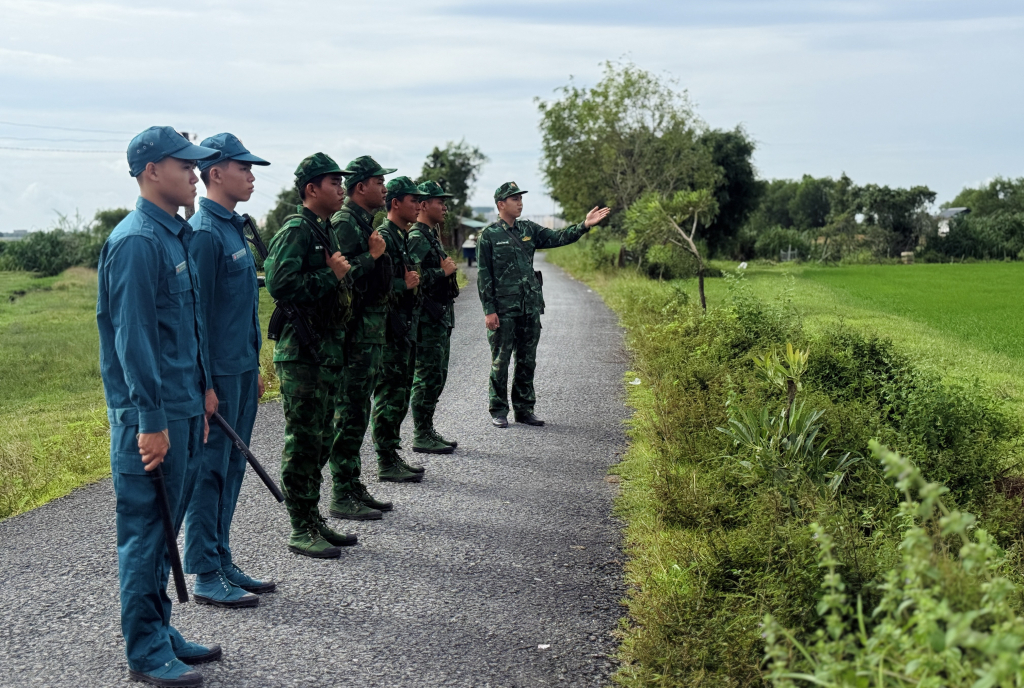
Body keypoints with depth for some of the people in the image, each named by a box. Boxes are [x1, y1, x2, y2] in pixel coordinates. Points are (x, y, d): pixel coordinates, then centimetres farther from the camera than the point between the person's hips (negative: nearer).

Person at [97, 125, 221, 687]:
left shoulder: (177, 235, 14)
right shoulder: (136, 241, -16)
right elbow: (132, 336, -20)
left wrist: (203, 388, 19)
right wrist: (151, 421, -21)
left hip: (182, 408, 10)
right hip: (150, 414, -10)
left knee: (163, 527, 16)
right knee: (146, 529, -1)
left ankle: (158, 631, 28)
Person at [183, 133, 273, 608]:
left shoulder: (234, 226, 15)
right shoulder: (204, 233, -14)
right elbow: (196, 314, -17)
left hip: (241, 371, 9)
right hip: (217, 373, -9)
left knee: (231, 470, 14)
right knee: (209, 471, -2)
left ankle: (222, 563, 24)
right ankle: (206, 576, 6)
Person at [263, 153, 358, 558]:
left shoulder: (327, 231, 17)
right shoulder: (295, 231, -12)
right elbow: (279, 284, -25)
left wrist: (340, 275, 7)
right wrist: (331, 276, -17)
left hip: (328, 349, 10)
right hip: (301, 350, -10)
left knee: (321, 439, 14)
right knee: (303, 441, -5)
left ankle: (313, 519, 23)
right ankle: (301, 531, 1)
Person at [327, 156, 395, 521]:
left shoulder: (365, 222, 18)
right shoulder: (343, 223, -13)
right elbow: (340, 276, -23)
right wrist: (372, 255, -19)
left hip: (372, 329, 10)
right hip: (356, 330, -10)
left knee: (358, 410, 14)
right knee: (350, 412, -6)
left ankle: (353, 487, 22)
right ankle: (342, 497, 0)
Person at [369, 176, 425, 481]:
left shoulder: (403, 237, 17)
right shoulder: (384, 236, -14)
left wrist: (412, 282, 8)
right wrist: (404, 284, -15)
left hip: (405, 328, 10)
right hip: (390, 329, -10)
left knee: (399, 395, 14)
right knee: (389, 395, -6)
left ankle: (393, 457, 22)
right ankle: (386, 463, 0)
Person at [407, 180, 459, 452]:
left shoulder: (431, 235, 17)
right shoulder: (416, 238, -15)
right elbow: (413, 278, -26)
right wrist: (443, 271, -17)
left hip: (440, 318, 10)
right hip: (427, 320, -10)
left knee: (437, 376, 13)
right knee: (427, 378, -6)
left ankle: (428, 431, 21)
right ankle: (421, 437, 1)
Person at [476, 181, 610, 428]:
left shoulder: (529, 230, 12)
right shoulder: (489, 235, -4)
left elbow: (558, 238, 6)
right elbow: (484, 276, -7)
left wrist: (585, 225, -8)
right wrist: (489, 310, -12)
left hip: (531, 308, 6)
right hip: (503, 310, -6)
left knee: (527, 361, 10)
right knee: (500, 361, 1)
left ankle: (524, 409, 19)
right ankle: (498, 411, 11)